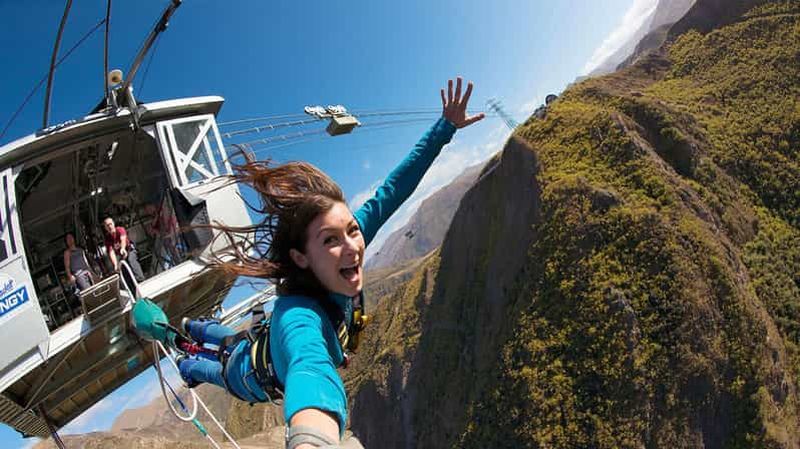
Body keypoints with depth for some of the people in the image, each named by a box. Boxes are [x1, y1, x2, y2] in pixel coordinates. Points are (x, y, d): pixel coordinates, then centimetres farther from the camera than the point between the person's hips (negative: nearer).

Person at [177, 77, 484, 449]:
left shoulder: (350, 238, -35)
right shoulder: (298, 316, -54)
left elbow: (390, 191, -27)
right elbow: (310, 366, -77)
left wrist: (446, 127, -29)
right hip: (254, 381, -5)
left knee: (234, 343, 39)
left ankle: (190, 328, 67)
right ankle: (185, 365, 64)